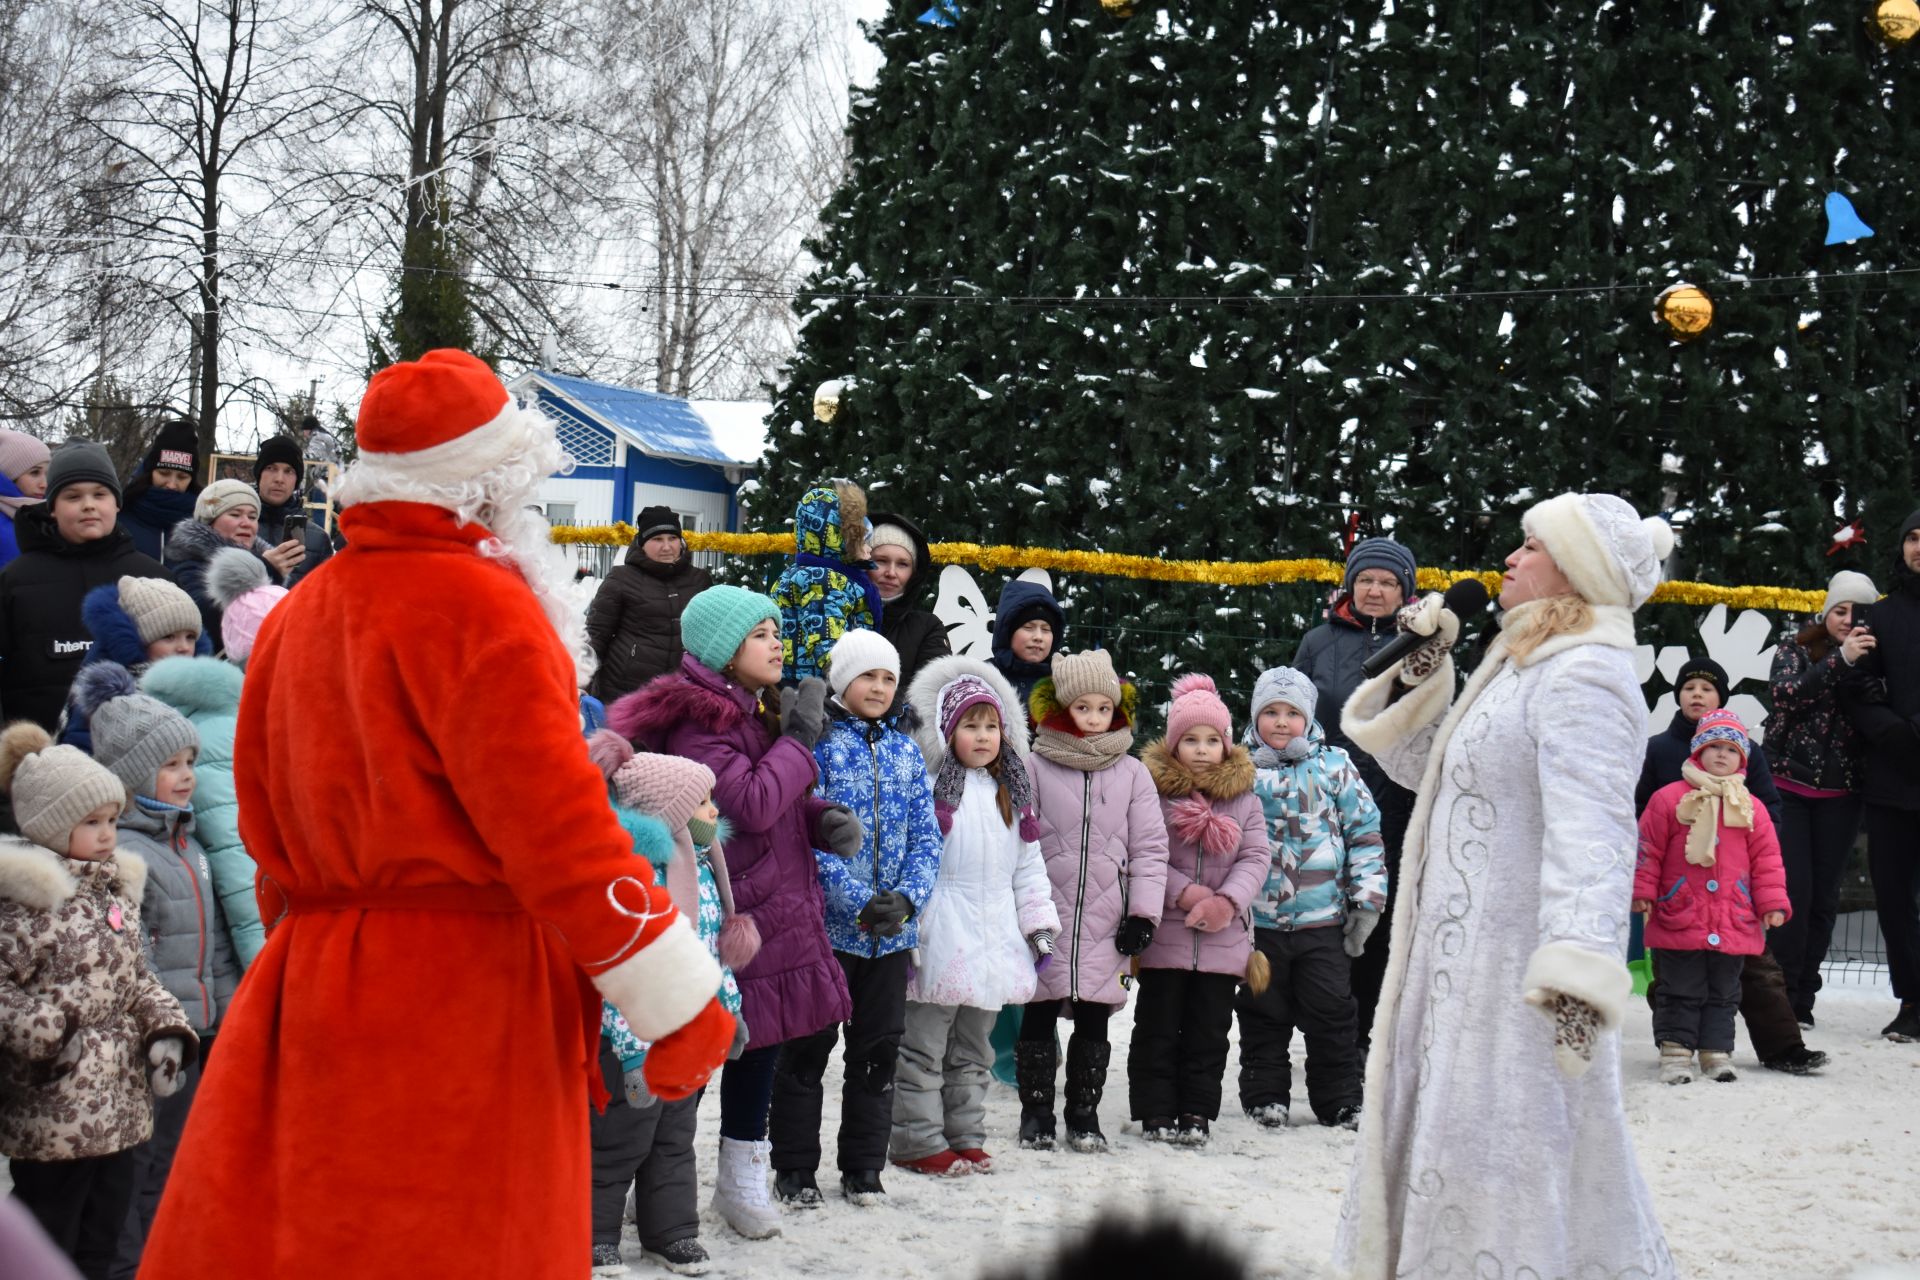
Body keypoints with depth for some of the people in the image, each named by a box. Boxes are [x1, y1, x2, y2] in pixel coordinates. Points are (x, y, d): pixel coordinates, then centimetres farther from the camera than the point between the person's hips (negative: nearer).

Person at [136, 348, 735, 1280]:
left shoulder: (296, 613, 12)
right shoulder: (481, 606, -12)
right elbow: (557, 830, -17)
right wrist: (680, 1009, -11)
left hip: (309, 990, 8)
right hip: (464, 1004, -7)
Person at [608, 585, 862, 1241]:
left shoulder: (753, 709, 13)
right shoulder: (696, 720, -18)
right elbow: (753, 804, -26)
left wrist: (826, 819, 0)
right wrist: (800, 736, -18)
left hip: (775, 904, 10)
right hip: (732, 913, -10)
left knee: (763, 1039, 17)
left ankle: (743, 1177, 30)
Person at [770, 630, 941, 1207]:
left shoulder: (906, 749, 11)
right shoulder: (818, 742, -6)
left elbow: (925, 835, 7)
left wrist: (907, 898, -10)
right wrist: (860, 904, -20)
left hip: (892, 930, 5)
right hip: (826, 922, -5)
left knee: (879, 1048, 11)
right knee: (809, 1046, 3)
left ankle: (864, 1167, 22)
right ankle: (795, 1169, 14)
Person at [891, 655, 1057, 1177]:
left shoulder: (1011, 792, 14)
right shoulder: (927, 784, -7)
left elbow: (1029, 864, 18)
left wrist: (1039, 925, 12)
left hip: (994, 935, 7)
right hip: (941, 934, -6)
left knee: (972, 1050, 15)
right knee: (923, 1048, -2)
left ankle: (966, 1136, 23)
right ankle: (918, 1141, 5)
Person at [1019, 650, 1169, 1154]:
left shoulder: (1132, 773, 5)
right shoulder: (1036, 768, 1)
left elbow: (1150, 846, 6)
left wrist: (1144, 913, -1)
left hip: (1107, 922, 1)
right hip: (1046, 916, -1)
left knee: (1093, 1019, 6)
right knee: (1038, 1016, 4)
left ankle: (1083, 1114, 16)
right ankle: (1036, 1113, 16)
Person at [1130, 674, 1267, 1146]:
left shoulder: (1244, 797, 8)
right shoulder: (1153, 791, -3)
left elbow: (1256, 857, 2)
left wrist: (1227, 900, -15)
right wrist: (1186, 894, -17)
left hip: (1223, 940, 3)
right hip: (1164, 937, -3)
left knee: (1209, 1031, 7)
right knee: (1158, 1028, 4)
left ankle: (1196, 1113, 15)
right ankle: (1156, 1112, 11)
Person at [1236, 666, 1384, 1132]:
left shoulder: (1334, 766, 3)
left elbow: (1364, 831, 4)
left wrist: (1367, 898, 0)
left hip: (1323, 918, -1)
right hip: (1259, 918, 1)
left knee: (1331, 1013, 3)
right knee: (1263, 1015, 9)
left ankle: (1340, 1101, 14)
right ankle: (1265, 1097, 21)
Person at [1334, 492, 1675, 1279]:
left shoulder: (1584, 674, -14)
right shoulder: (1523, 668, 18)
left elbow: (1590, 829, -27)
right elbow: (1418, 765, 29)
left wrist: (1579, 973, -37)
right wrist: (1421, 667, 15)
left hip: (1520, 977, -10)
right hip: (1461, 967, 11)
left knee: (1498, 1187, -9)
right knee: (1441, 1166, 15)